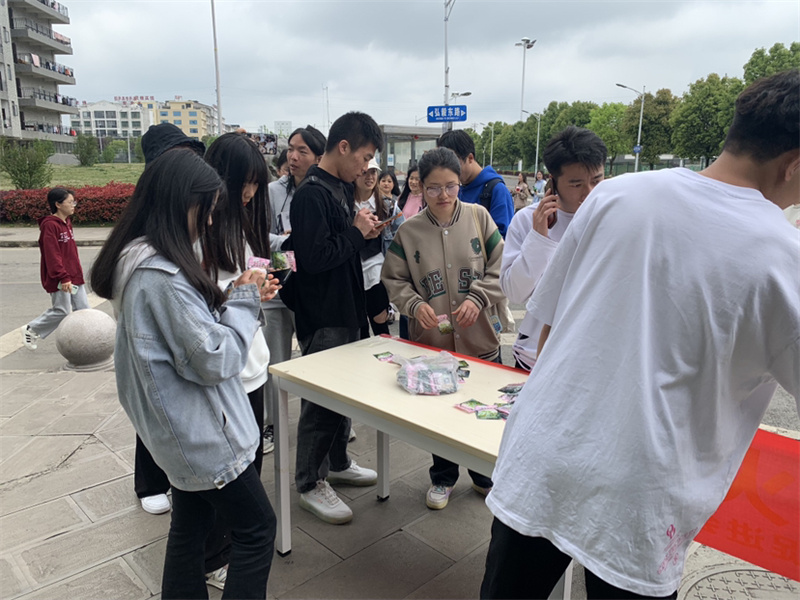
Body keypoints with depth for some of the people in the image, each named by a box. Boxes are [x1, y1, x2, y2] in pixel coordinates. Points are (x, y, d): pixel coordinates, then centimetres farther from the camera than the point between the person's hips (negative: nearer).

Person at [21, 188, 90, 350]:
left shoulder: (67, 222, 12)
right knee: (61, 311, 1)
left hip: (74, 276, 8)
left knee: (83, 308, 6)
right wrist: (63, 277, -23)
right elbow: (52, 255, -21)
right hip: (59, 280, -8)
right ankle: (31, 330, 22)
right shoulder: (50, 225, -16)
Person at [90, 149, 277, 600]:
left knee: (191, 524, 21)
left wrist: (242, 298, 1)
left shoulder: (137, 260, 5)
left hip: (182, 431, 9)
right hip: (203, 434, -9)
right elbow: (215, 360, -24)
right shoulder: (162, 275, -26)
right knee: (257, 530, 6)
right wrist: (244, 301, -11)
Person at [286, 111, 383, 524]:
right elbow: (314, 257, -26)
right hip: (321, 318, -9)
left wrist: (363, 232, 1)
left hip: (345, 310, 10)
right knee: (321, 398, 2)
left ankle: (336, 462, 37)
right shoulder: (312, 193, -18)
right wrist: (357, 233, -15)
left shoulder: (341, 188, 11)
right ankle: (310, 484, 18)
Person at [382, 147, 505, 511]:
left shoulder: (478, 217, -3)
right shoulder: (408, 231, -3)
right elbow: (393, 280, 2)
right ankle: (443, 477, 37)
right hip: (431, 341, 0)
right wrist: (415, 305, -16)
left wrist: (477, 299, -15)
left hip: (480, 338, 0)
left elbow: (501, 269, -1)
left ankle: (484, 474, 40)